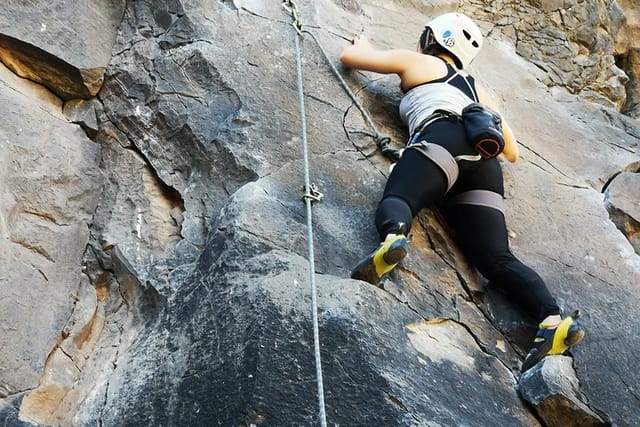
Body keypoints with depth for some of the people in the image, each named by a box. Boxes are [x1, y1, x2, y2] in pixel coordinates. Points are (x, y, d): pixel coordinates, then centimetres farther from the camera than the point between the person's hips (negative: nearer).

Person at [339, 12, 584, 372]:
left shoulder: (418, 62, 26)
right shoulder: (478, 90, 39)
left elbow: (349, 56, 34)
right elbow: (512, 153, 38)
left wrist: (364, 45, 57)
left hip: (446, 140, -5)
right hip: (485, 165, 5)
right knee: (496, 257, -8)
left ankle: (393, 238, -58)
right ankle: (553, 319, -28)